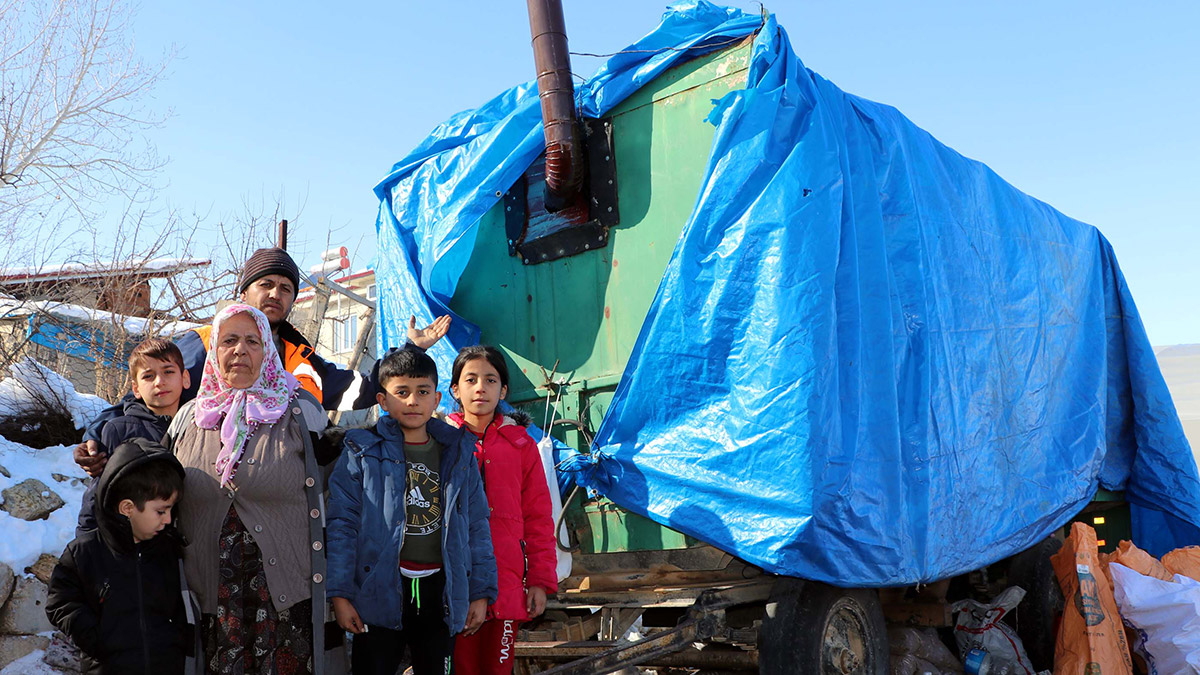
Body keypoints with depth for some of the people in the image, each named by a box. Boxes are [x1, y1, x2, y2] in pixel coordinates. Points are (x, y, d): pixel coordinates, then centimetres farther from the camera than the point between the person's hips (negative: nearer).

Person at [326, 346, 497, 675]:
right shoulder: (362, 451, -1)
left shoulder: (458, 453, 8)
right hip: (379, 588, -3)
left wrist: (481, 593, 6)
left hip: (439, 592, 3)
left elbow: (477, 526, 10)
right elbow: (341, 524, -4)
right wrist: (339, 594, -9)